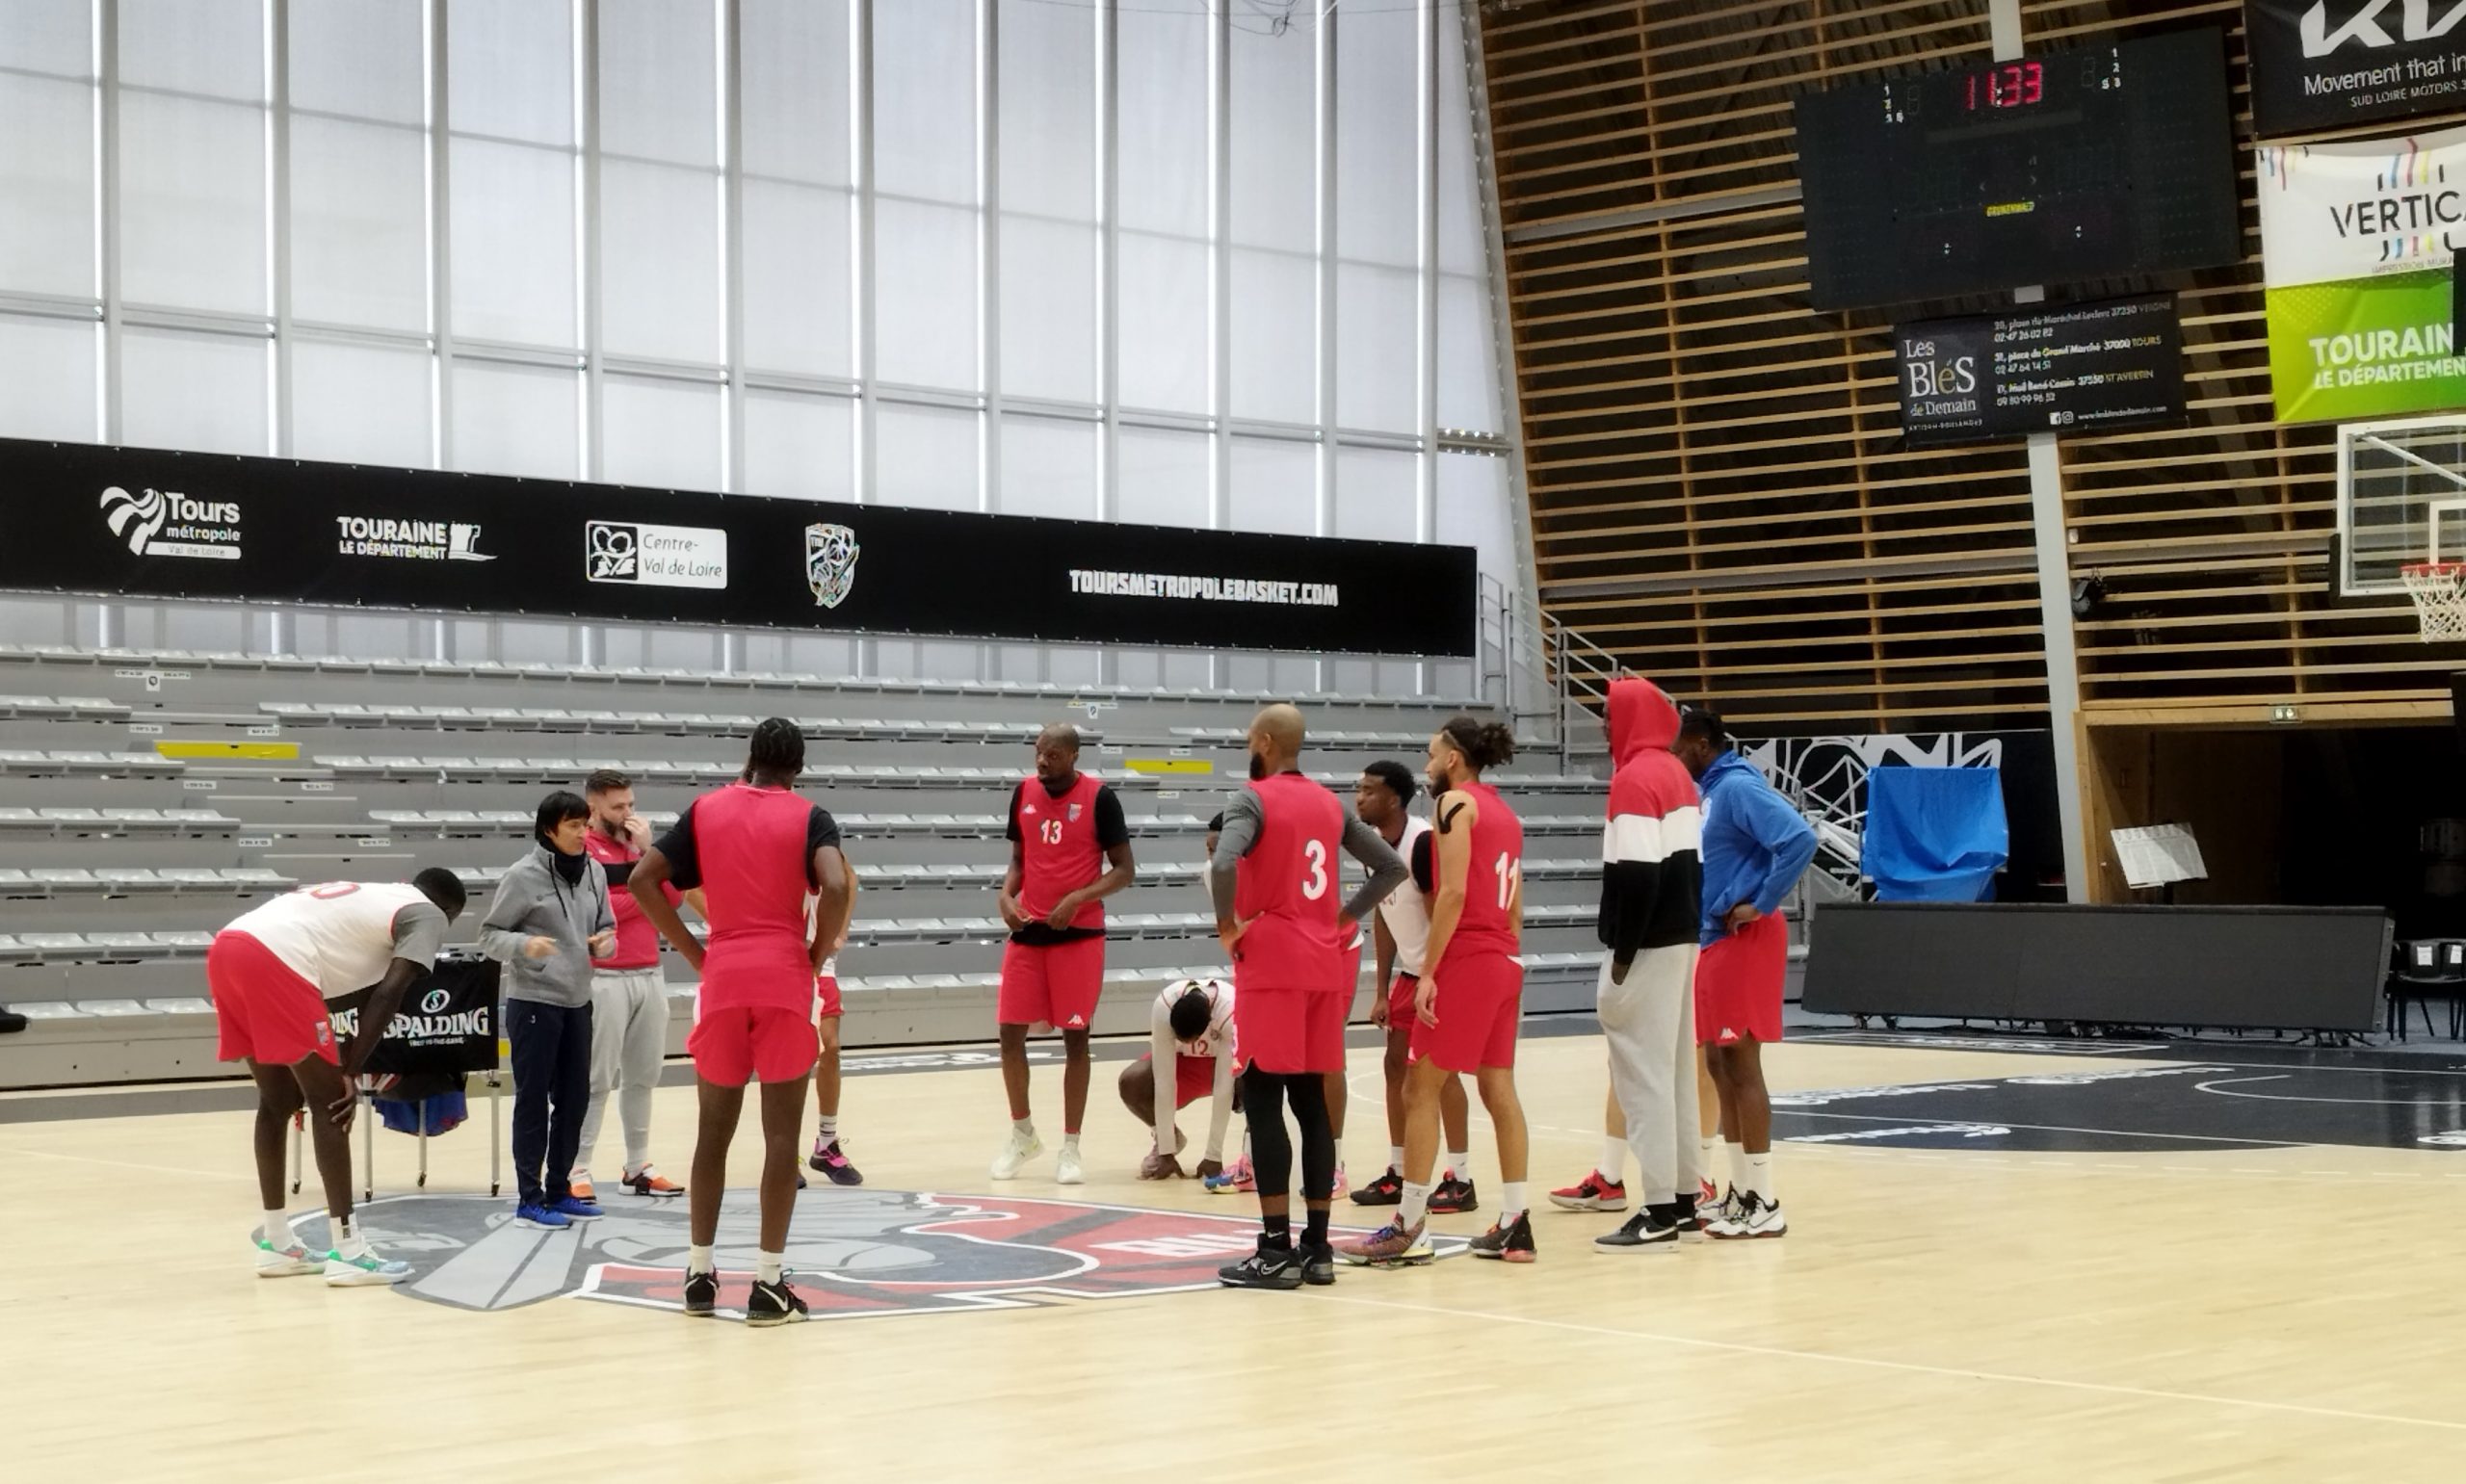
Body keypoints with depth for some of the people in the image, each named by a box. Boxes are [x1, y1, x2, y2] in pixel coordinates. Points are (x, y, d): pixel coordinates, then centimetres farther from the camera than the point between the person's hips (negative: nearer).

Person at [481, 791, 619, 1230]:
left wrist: (605, 943, -8)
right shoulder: (524, 875, -11)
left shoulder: (594, 872, 5)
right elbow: (490, 935, -7)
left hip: (577, 1002, 6)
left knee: (574, 1099, 11)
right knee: (533, 1102, 0)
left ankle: (559, 1191, 23)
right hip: (533, 1002, -6)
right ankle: (530, 1199, 6)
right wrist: (524, 944, -26)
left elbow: (606, 929, 14)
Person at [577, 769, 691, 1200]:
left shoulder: (638, 844, 16)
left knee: (643, 1075, 10)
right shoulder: (580, 849, -6)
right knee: (597, 1080, -6)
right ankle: (577, 1171, -2)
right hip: (605, 980, -7)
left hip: (650, 975, 7)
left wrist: (648, 849, -3)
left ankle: (638, 1166, 18)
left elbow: (672, 897, 6)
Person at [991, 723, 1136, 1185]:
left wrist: (1079, 898, -20)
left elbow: (1124, 869, -7)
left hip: (1079, 934, -4)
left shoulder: (1099, 797, -9)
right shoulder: (1024, 793, 5)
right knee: (1011, 1033, 4)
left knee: (1075, 1036, 1)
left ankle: (1070, 1146, 10)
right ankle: (1022, 1133, 23)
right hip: (1028, 931, 4)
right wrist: (1006, 895, -5)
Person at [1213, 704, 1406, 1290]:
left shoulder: (1254, 798, -8)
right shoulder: (1330, 803, 13)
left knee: (1262, 1100, -3)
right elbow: (1392, 868, 15)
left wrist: (1227, 925, -12)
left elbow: (1223, 865, -27)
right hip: (1325, 963, 7)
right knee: (1311, 1101, 10)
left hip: (1273, 963, -7)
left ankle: (1276, 1251, -6)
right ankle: (1317, 1247, 11)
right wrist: (1345, 919, 12)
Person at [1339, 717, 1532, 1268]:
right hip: (1505, 963, 9)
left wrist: (1428, 972, -16)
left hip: (1465, 961, -9)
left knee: (1421, 1089, -4)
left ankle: (1409, 1229, -4)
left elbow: (1453, 892, -17)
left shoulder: (1456, 802, -7)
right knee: (1499, 1089, 8)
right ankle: (1514, 1226, 7)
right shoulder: (1503, 811, 18)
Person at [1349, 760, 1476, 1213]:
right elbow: (1383, 917, 9)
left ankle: (1460, 1180, -4)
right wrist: (1381, 991, 8)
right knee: (1396, 1065, 9)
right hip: (1411, 971, 9)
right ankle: (1398, 1174, 18)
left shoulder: (1423, 841, -24)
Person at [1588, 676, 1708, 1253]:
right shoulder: (1677, 773, 12)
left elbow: (1637, 876, -21)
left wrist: (1622, 953, -17)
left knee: (1644, 1074, -7)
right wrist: (1683, 924, 18)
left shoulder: (1634, 779, -15)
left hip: (1647, 946, -9)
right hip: (1681, 938, 9)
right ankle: (1685, 1197, 20)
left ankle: (1660, 1211, -7)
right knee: (1676, 1069, 14)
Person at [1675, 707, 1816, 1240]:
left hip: (1744, 939, -10)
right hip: (1716, 938, 10)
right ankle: (1741, 1193, 18)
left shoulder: (1738, 787, -15)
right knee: (1720, 1065, 12)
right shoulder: (1709, 789, 13)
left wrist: (1762, 903, -20)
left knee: (1740, 1066, -7)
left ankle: (1765, 1205, -2)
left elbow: (1799, 838, -27)